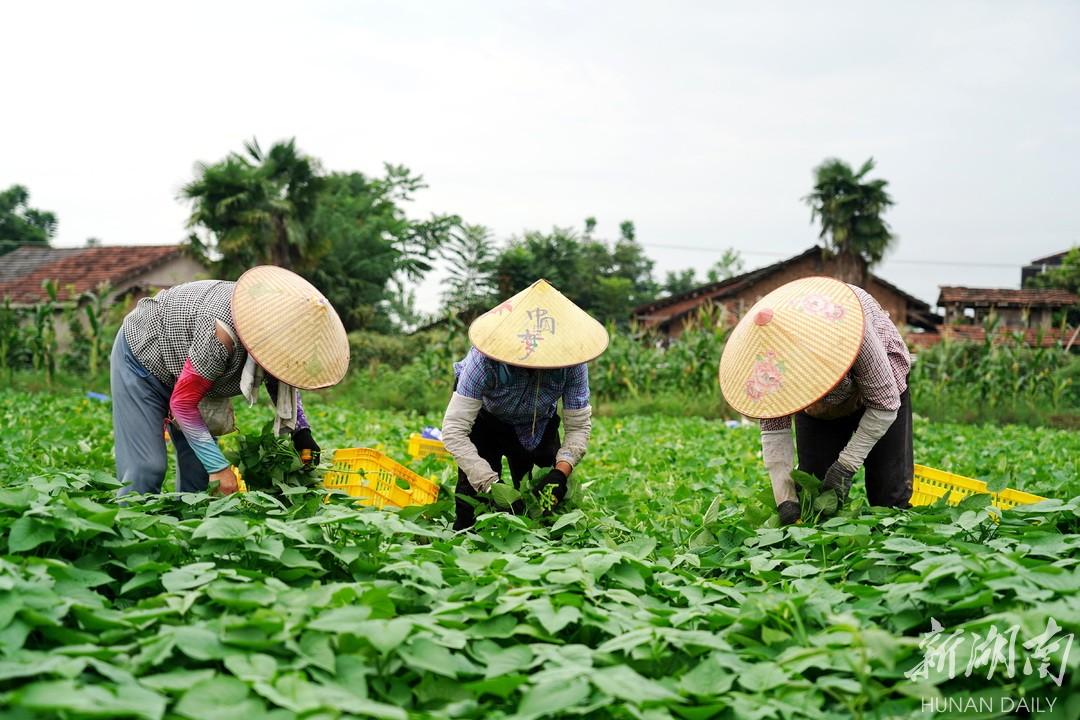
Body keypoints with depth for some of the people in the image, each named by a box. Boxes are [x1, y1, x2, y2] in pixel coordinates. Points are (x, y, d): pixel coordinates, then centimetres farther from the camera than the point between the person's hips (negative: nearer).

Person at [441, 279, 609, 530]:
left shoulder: (572, 363, -31)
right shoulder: (484, 359, -40)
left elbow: (579, 425, -21)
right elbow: (454, 429, -41)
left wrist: (561, 472, -40)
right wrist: (493, 487, -48)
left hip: (537, 429, 3)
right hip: (484, 422, -2)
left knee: (549, 498, 1)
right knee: (474, 491, -13)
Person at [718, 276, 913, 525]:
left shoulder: (844, 327, -43)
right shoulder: (766, 352, -32)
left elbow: (885, 405, -31)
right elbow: (773, 430, -24)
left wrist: (846, 465, -33)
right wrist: (785, 498, -33)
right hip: (820, 407, 3)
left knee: (890, 495, -7)